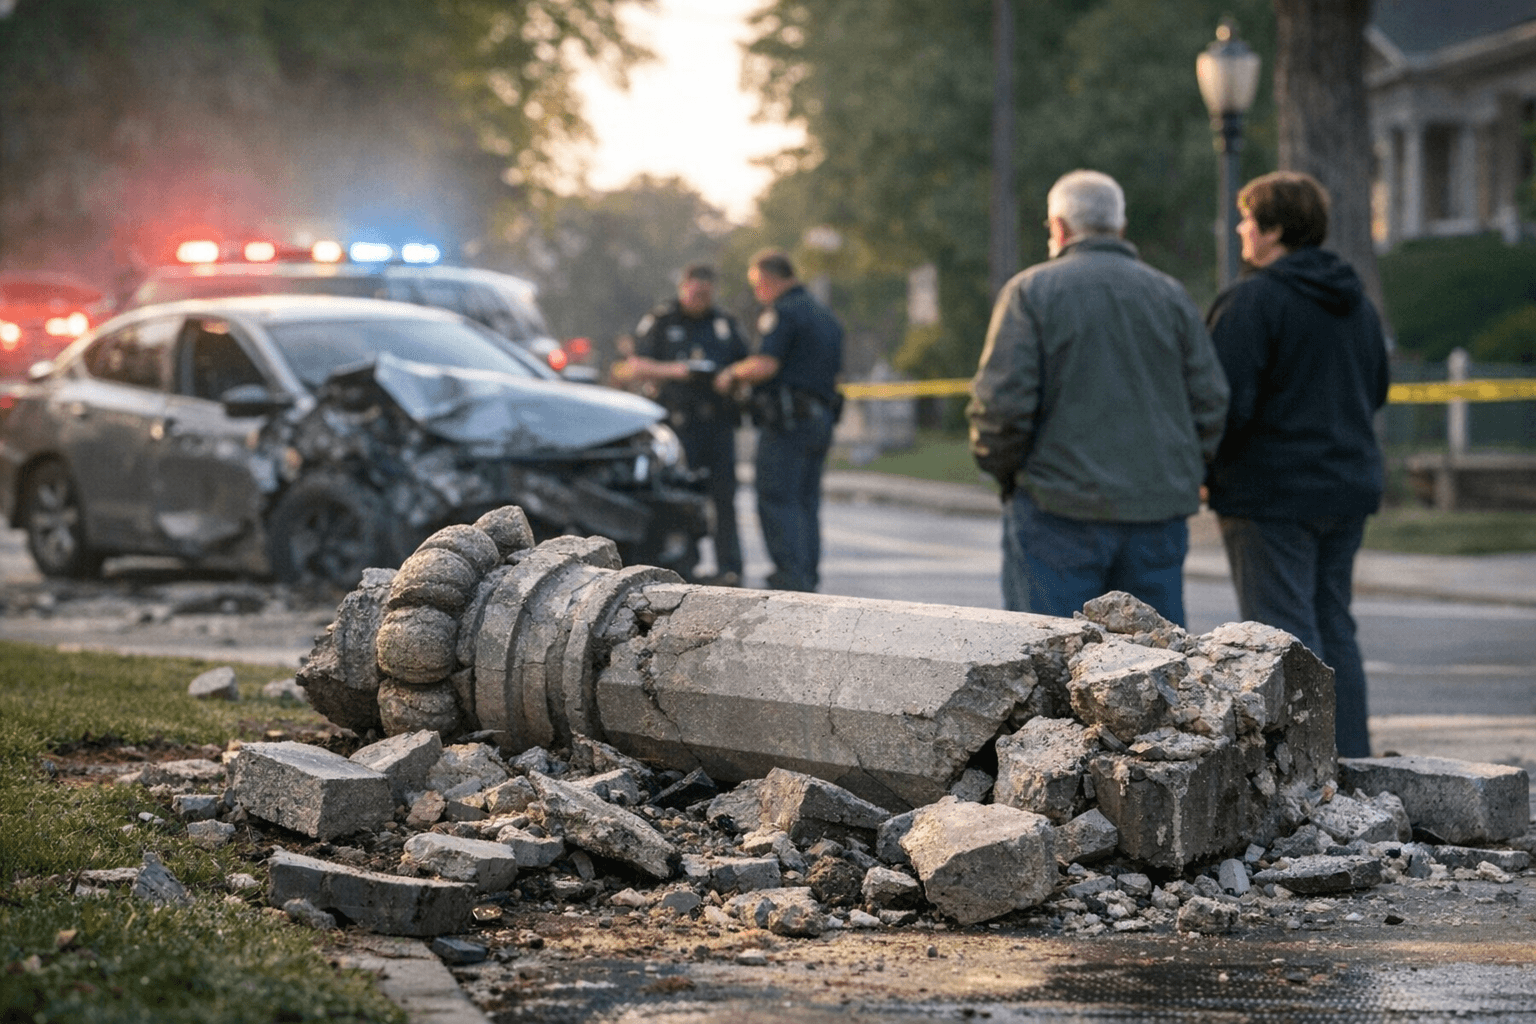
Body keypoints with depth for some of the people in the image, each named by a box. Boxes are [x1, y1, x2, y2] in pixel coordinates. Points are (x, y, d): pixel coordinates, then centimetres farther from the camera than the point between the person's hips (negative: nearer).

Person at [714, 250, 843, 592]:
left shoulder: (783, 312, -9)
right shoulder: (825, 315, 20)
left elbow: (765, 364, -21)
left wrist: (734, 374, -1)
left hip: (788, 421, -9)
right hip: (821, 419, 9)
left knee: (777, 500, -7)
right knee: (806, 502, 13)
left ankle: (792, 577, -13)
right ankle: (809, 576, 13)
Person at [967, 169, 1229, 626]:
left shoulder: (1030, 291, -2)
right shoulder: (1170, 294, 10)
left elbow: (1001, 400, -10)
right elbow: (1210, 402, 6)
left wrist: (1000, 467, 6)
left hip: (1060, 507, -4)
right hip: (1159, 509, 4)